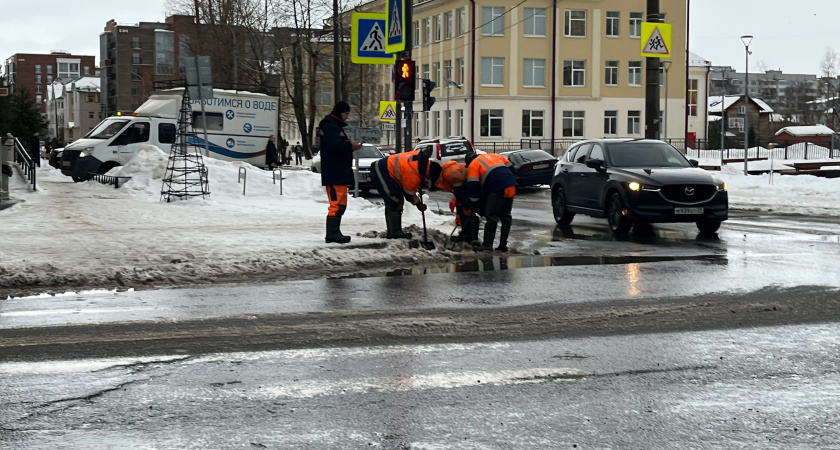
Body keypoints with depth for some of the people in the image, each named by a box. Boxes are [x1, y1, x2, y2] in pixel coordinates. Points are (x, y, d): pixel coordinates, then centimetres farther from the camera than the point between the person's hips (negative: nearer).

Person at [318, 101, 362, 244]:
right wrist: (350, 144, -11)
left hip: (340, 173, 11)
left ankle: (334, 232, 18)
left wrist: (350, 146, 6)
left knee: (340, 204, 14)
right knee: (336, 203, -13)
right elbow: (334, 145, -25)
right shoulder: (329, 126, -12)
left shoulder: (336, 126, 22)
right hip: (334, 174, -11)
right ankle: (332, 234, -14)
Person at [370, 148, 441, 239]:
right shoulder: (413, 174, -27)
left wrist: (419, 184, 11)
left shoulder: (422, 158, -5)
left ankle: (392, 232, 17)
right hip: (382, 172, -11)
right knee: (395, 203, -12)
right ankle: (395, 233, -11)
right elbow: (409, 191, -13)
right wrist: (418, 203, 3)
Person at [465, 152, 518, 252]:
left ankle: (487, 244, -5)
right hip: (511, 185, 6)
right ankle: (503, 245, 18)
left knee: (491, 216, -2)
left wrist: (471, 205, 11)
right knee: (505, 215, 15)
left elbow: (473, 187, 6)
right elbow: (509, 168, 24)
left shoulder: (473, 165, 12)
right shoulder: (495, 155, 30)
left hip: (497, 188, -6)